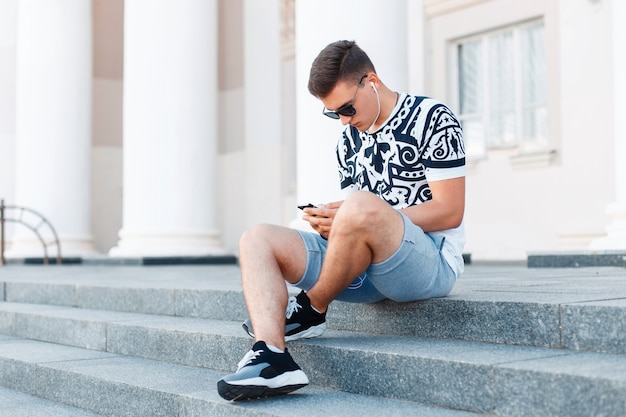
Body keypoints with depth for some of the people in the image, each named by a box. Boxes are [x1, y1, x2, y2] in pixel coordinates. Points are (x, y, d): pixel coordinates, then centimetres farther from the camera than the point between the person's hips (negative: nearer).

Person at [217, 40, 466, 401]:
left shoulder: (433, 118, -4)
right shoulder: (349, 141, 16)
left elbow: (450, 211, -12)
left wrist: (348, 215, -18)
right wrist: (330, 220, -9)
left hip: (432, 258, -7)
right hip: (365, 271, 7)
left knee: (361, 207, -38)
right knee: (258, 240, -6)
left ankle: (312, 311, -12)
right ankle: (272, 357, -29)